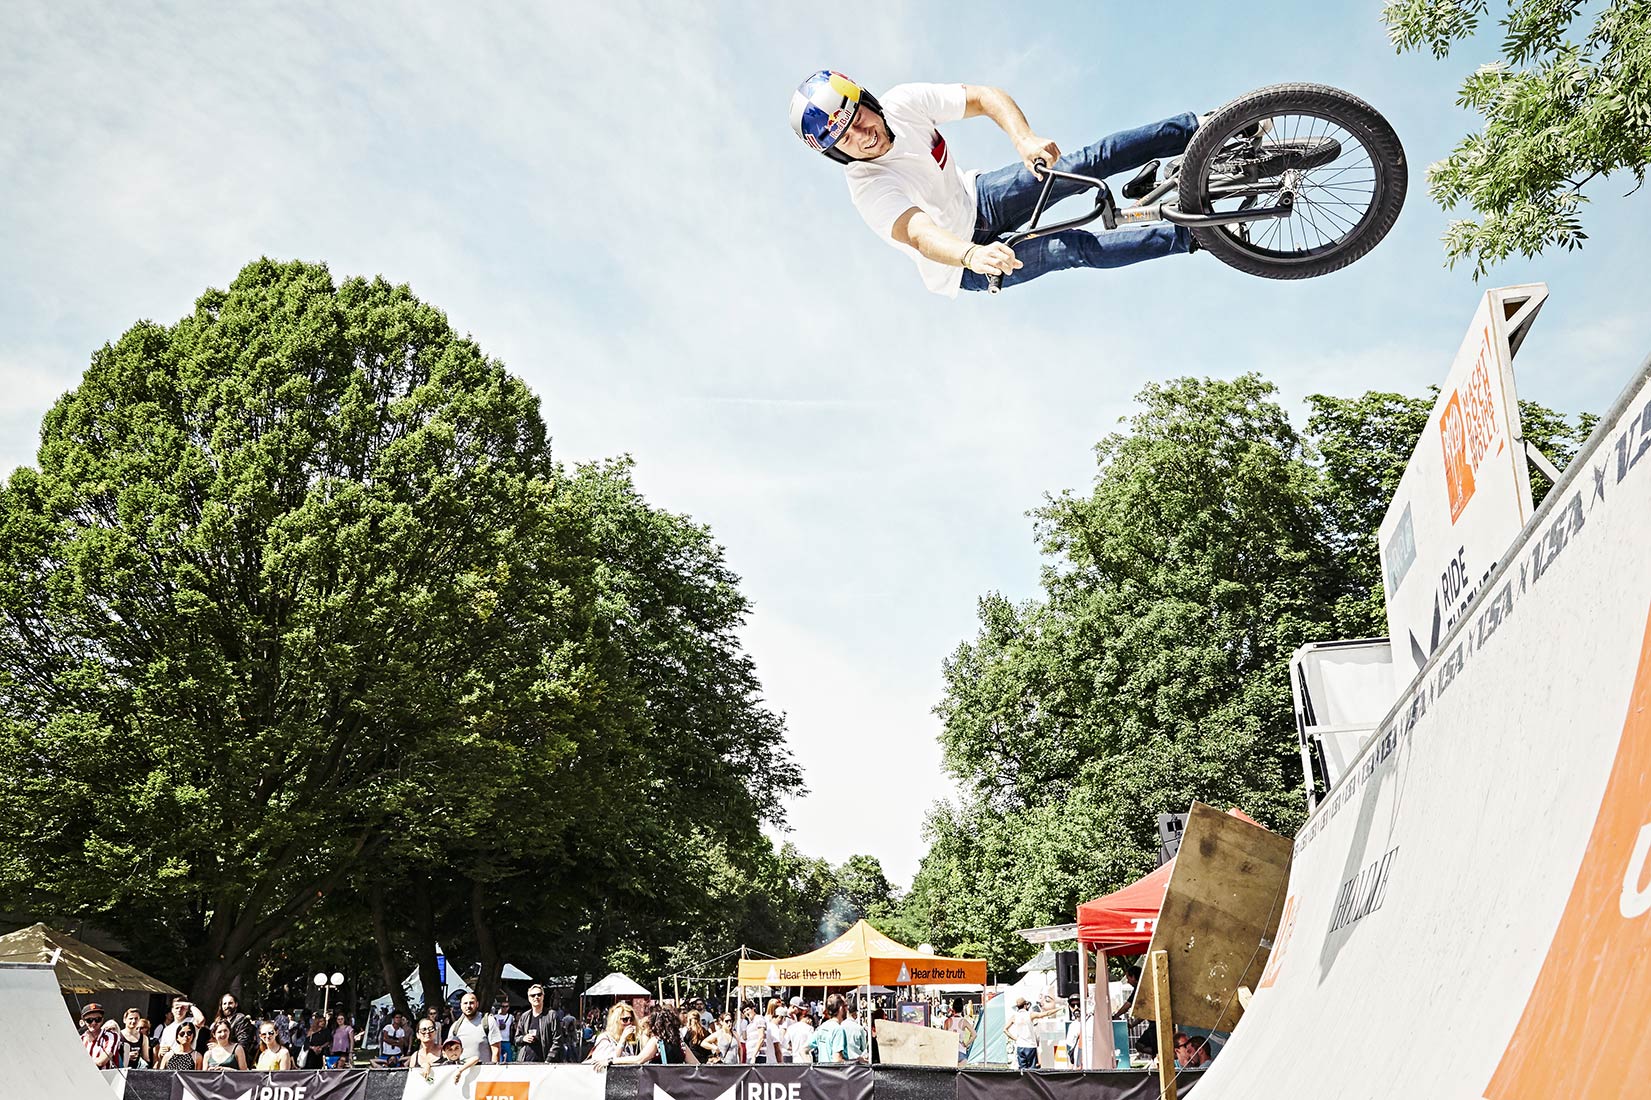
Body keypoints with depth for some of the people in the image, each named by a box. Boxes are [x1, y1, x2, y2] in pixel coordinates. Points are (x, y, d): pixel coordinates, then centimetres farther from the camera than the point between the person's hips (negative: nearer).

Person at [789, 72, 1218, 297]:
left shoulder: (901, 103, -18)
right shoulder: (869, 190, -33)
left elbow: (986, 97, -15)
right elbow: (919, 234, -48)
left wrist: (1025, 138, -36)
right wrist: (972, 255, -70)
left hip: (977, 199, 5)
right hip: (958, 259, -5)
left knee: (1088, 163, -13)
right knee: (1079, 248, -22)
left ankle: (1201, 127, -3)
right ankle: (1192, 236, -13)